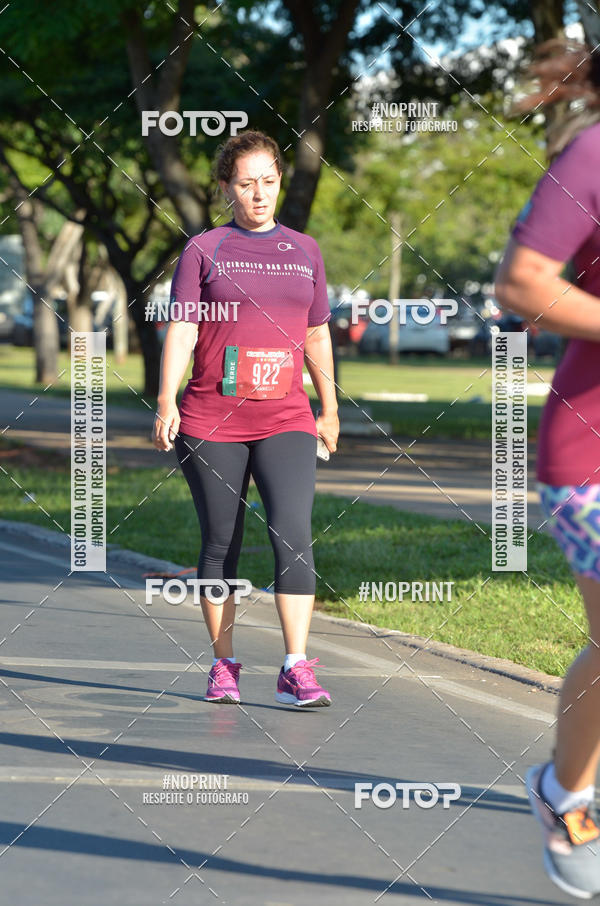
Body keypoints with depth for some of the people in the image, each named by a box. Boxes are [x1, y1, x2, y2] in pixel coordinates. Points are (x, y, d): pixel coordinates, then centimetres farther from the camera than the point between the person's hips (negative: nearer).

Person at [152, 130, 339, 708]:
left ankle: (296, 671, -16)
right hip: (211, 423, -1)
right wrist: (166, 402, -16)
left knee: (293, 535, -14)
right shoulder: (204, 250, 4)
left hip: (286, 422, 1)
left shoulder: (305, 251, 13)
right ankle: (223, 666, 16)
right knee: (220, 545, 5)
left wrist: (329, 410, 24)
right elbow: (181, 330, -4)